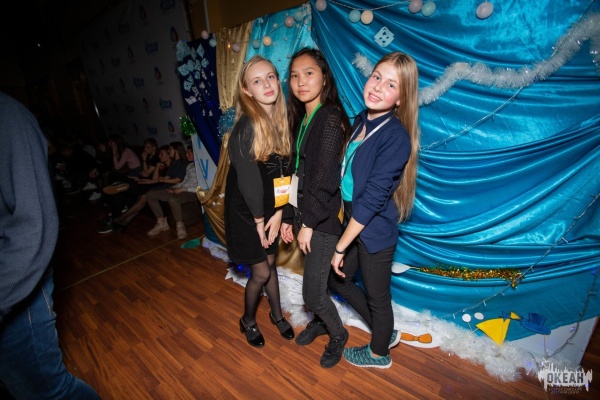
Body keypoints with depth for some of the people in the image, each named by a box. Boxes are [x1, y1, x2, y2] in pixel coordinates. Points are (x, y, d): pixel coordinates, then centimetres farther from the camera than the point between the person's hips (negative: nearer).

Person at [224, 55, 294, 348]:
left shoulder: (281, 121, 0)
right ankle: (248, 321, 37)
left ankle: (277, 314, 44)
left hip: (270, 208, 6)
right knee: (260, 272, 7)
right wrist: (259, 219, -11)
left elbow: (283, 170, -1)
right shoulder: (247, 126, -21)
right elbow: (247, 179, -20)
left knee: (271, 263, 20)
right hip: (246, 211, -6)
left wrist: (278, 213, -5)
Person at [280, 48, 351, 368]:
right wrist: (289, 218, 11)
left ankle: (338, 334, 32)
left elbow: (326, 179, -19)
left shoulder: (331, 118, -14)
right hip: (305, 215, 7)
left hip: (324, 220, -7)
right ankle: (321, 321, 47)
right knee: (314, 280, 21)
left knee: (312, 292, 3)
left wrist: (308, 223, -14)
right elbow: (297, 174, 10)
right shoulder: (302, 119, 10)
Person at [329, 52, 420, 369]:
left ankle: (379, 353, 48)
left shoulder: (396, 137, -23)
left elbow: (373, 198, -24)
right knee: (338, 280, 24)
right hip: (352, 222, 8)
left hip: (374, 232, -8)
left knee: (377, 297, 16)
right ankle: (385, 332, 48)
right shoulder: (361, 120, 1)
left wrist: (340, 247, -17)